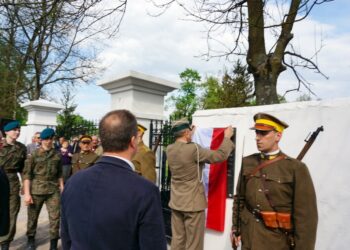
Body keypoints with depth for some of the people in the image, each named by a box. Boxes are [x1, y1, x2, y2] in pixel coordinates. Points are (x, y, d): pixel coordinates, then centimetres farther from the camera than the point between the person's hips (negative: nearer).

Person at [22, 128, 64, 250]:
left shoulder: (57, 155, 4)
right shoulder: (34, 155, -4)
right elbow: (26, 174, -6)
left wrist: (62, 188, 9)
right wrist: (27, 193, -10)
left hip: (53, 190, 2)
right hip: (36, 190, -1)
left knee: (55, 217, 0)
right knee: (32, 217, 13)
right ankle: (31, 239, 37)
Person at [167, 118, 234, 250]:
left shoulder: (169, 149, -1)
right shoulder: (193, 149, -21)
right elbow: (220, 155, -13)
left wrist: (190, 135, 26)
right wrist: (227, 137, 0)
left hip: (176, 202, 7)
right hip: (193, 203, -7)